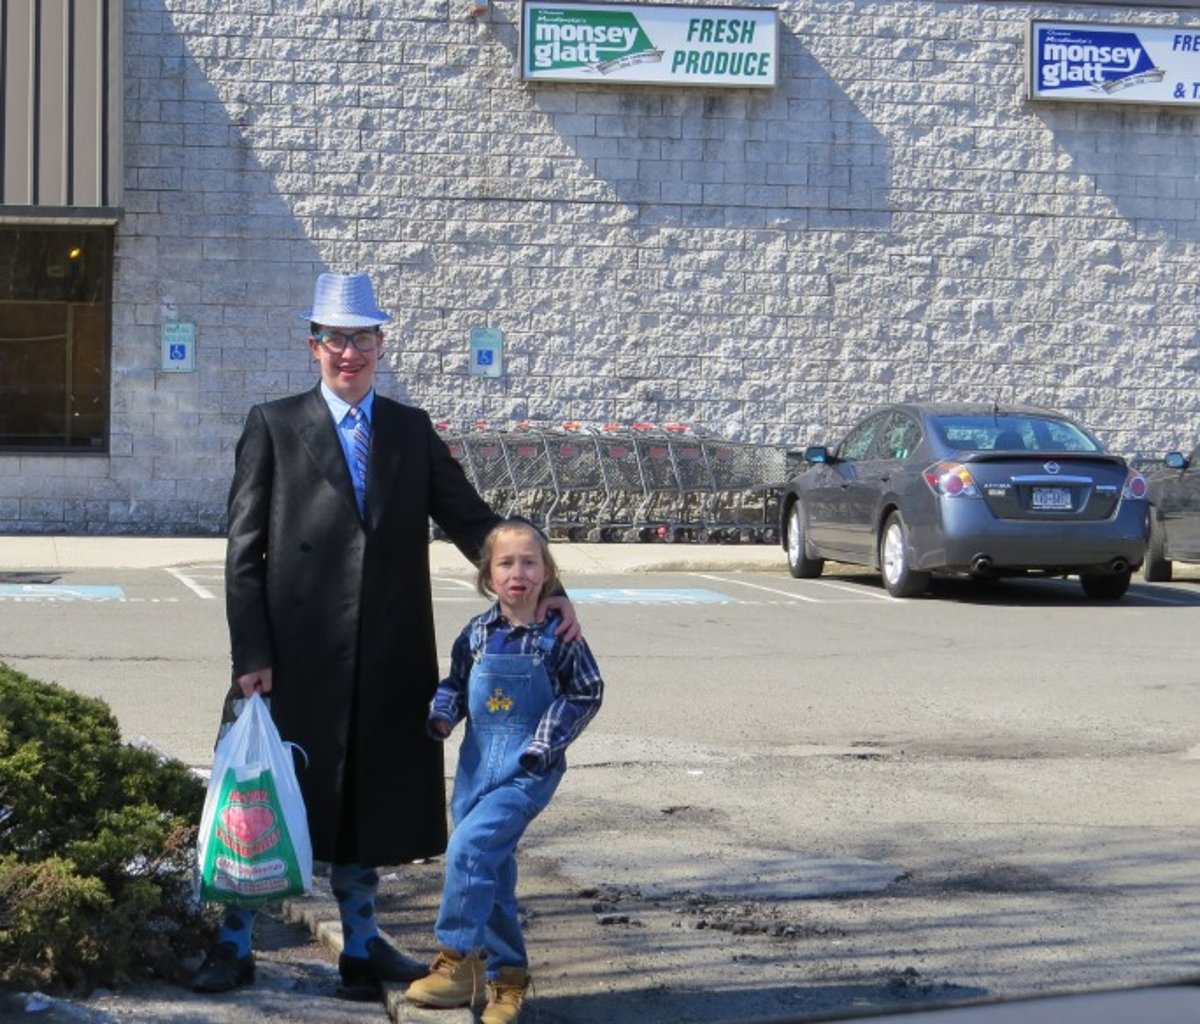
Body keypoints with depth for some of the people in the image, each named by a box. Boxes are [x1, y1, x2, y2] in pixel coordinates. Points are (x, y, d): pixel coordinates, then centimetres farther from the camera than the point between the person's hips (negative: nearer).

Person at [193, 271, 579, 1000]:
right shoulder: (273, 427, 0)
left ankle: (361, 947, 25)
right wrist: (251, 656, -10)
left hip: (385, 661, 3)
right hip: (295, 657, -3)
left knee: (367, 800, 12)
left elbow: (471, 521, 6)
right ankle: (234, 947, 20)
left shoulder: (412, 431, 10)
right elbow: (245, 551, -3)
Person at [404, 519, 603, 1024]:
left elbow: (587, 693, -2)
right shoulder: (476, 633, 3)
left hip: (529, 768, -5)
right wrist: (441, 715, -7)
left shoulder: (558, 636, -7)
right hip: (478, 765, 5)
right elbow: (454, 685, 14)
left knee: (470, 845, -20)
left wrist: (544, 743, -9)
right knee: (491, 871, 9)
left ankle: (457, 962, -11)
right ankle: (506, 976, 22)